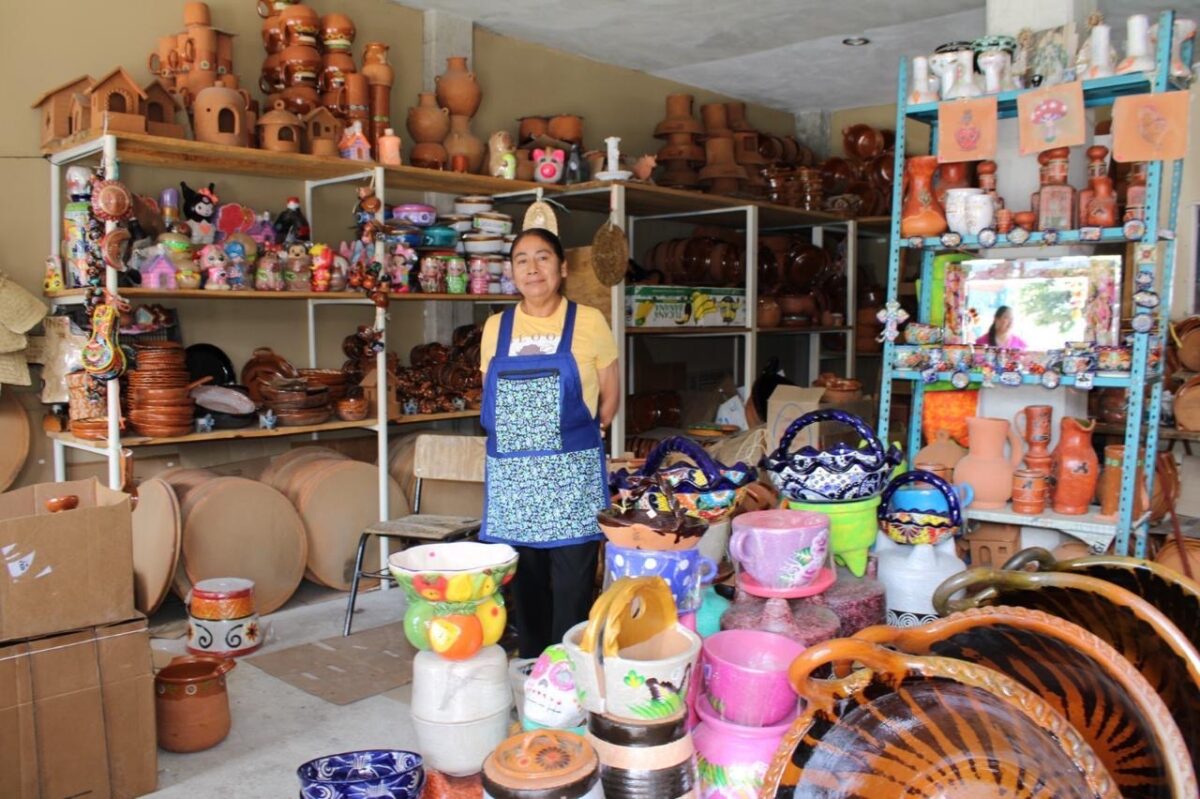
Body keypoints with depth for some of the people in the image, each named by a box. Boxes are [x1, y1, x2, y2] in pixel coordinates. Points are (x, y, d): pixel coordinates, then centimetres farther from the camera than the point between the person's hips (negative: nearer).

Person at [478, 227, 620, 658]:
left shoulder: (588, 322, 1)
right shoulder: (496, 327, 9)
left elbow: (609, 397, 7)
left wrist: (571, 440, 5)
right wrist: (519, 439, 7)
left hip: (571, 475, -3)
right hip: (511, 475, 3)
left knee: (572, 589, -2)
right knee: (524, 585, 9)